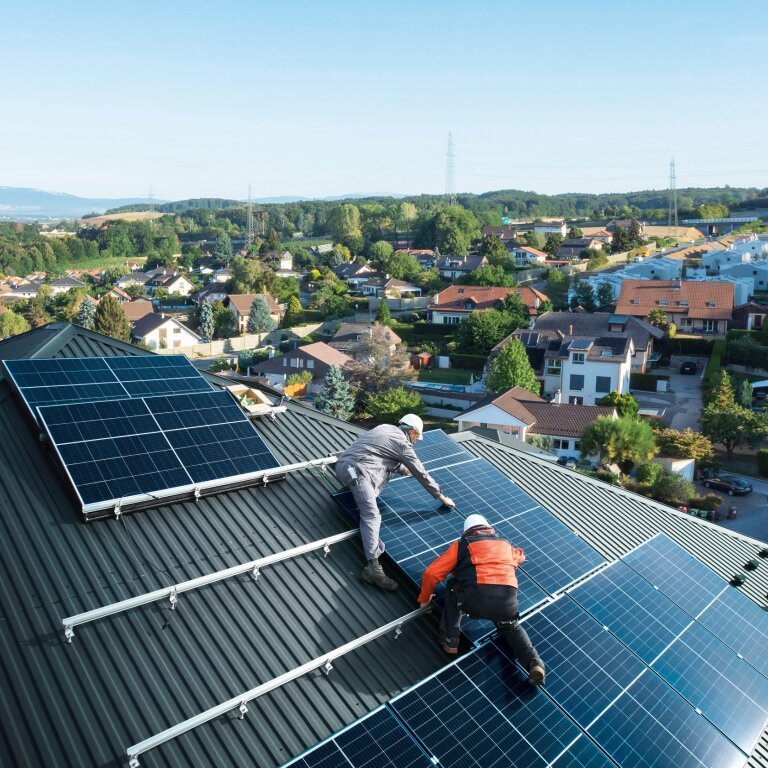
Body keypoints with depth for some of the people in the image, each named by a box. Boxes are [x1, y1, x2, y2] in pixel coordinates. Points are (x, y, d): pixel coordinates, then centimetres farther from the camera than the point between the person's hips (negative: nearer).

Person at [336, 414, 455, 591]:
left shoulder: (386, 428, 23)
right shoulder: (402, 443, 1)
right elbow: (421, 474, 5)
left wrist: (405, 470, 50)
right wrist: (442, 497, 14)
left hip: (342, 464, 9)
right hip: (355, 470, -9)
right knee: (371, 515, -20)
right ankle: (373, 566, -33)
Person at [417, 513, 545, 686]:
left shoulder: (462, 544, 21)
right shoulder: (505, 544, 31)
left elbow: (432, 573, 18)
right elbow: (520, 556, 55)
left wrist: (424, 598, 34)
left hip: (475, 599, -3)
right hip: (507, 600, 3)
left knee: (454, 588, 29)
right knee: (512, 628, 33)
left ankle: (450, 640, 19)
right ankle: (534, 663, 8)